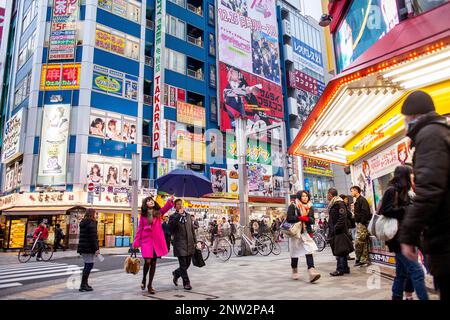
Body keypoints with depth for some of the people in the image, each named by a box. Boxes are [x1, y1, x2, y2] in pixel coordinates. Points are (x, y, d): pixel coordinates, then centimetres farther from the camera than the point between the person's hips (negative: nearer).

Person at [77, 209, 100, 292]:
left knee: (87, 265, 16)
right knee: (89, 265, -5)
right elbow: (93, 237, -18)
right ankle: (83, 285, -5)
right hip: (88, 248, -9)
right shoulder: (91, 223, -13)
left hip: (82, 247, 9)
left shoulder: (83, 223, 16)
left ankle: (84, 283, 22)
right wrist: (96, 248, -16)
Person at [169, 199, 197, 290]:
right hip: (180, 244, -5)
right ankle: (186, 282, 12)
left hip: (189, 244, 5)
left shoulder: (188, 216, 13)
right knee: (183, 265, -3)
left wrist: (194, 241, 13)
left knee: (187, 264, 12)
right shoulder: (173, 217, -2)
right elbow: (171, 225, -25)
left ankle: (176, 273, 38)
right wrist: (179, 215, -25)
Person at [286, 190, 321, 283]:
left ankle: (312, 272, -19)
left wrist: (307, 218, -16)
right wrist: (300, 218, -19)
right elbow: (289, 218, -13)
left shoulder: (310, 207, 10)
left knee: (309, 251, -12)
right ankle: (295, 272, 26)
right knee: (295, 253, 9)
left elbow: (312, 221, 5)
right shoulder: (293, 206, -4)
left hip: (307, 232, 3)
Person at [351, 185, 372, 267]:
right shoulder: (357, 201, 20)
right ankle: (364, 260, 14)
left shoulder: (362, 200, -10)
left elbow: (365, 212, -19)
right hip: (359, 224, 10)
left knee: (358, 242, -11)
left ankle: (358, 259, -2)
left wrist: (362, 222, -20)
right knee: (364, 243, 10)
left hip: (362, 224, -10)